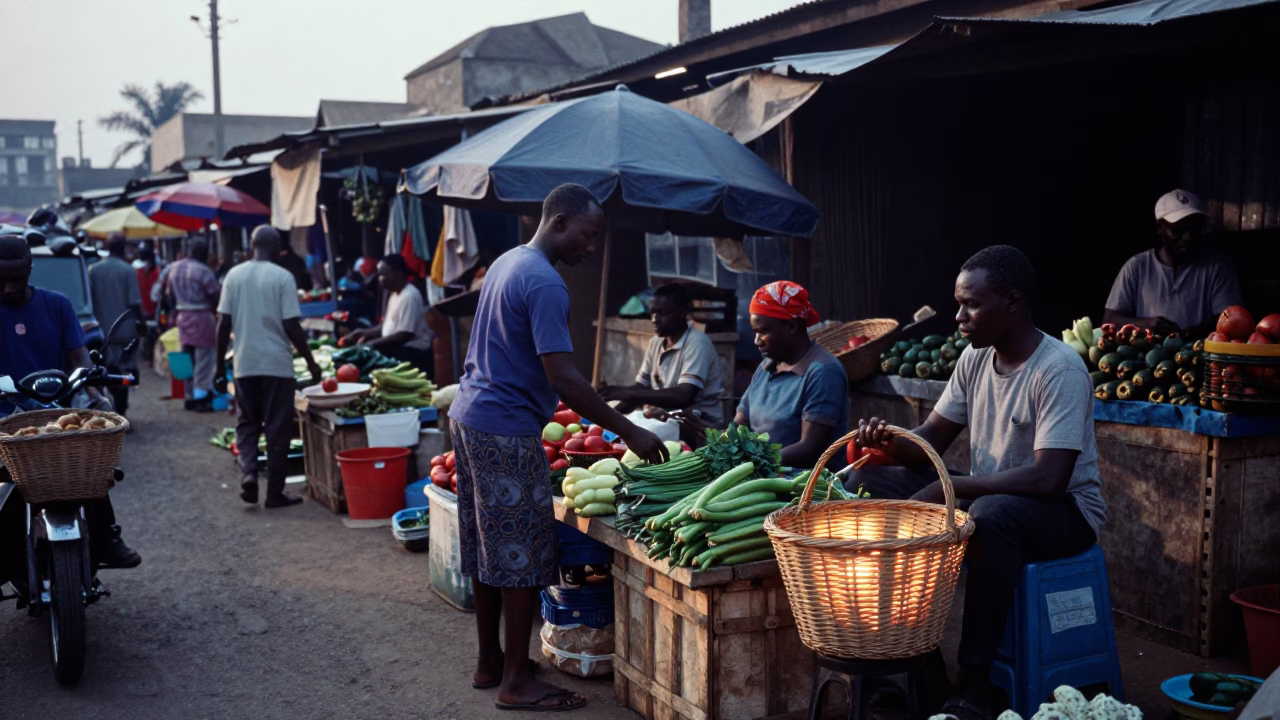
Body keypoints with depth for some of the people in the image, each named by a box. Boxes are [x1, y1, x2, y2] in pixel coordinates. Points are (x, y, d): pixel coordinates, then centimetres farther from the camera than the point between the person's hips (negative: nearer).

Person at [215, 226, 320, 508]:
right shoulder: (282, 277, -8)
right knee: (277, 429, 5)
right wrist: (311, 362, -2)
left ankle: (248, 472, -3)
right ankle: (274, 493, 8)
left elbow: (224, 323, 3)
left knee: (247, 423, 18)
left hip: (245, 363, 3)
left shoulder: (234, 275, 3)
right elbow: (291, 325, -11)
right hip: (277, 364, -3)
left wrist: (220, 363, 12)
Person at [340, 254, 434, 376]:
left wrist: (373, 343, -20)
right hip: (396, 347, 10)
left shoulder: (409, 296, -19)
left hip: (413, 351, -10)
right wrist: (363, 333, 7)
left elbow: (405, 335, -23)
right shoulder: (395, 294, 12)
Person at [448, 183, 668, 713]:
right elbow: (562, 379, -23)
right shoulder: (545, 284, -18)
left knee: (490, 551, 16)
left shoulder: (507, 262, 14)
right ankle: (516, 682, 5)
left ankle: (489, 662, 25)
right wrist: (628, 432, -19)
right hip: (506, 431, -10)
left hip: (469, 418, 10)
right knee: (522, 556, -2)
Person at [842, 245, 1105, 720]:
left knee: (991, 514, -41)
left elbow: (1048, 478, -31)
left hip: (1065, 508, -7)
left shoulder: (1060, 370, -22)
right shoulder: (975, 358, 1)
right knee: (868, 482, -4)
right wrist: (890, 443, -17)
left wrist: (949, 489, -31)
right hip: (986, 495, 8)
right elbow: (932, 441, 6)